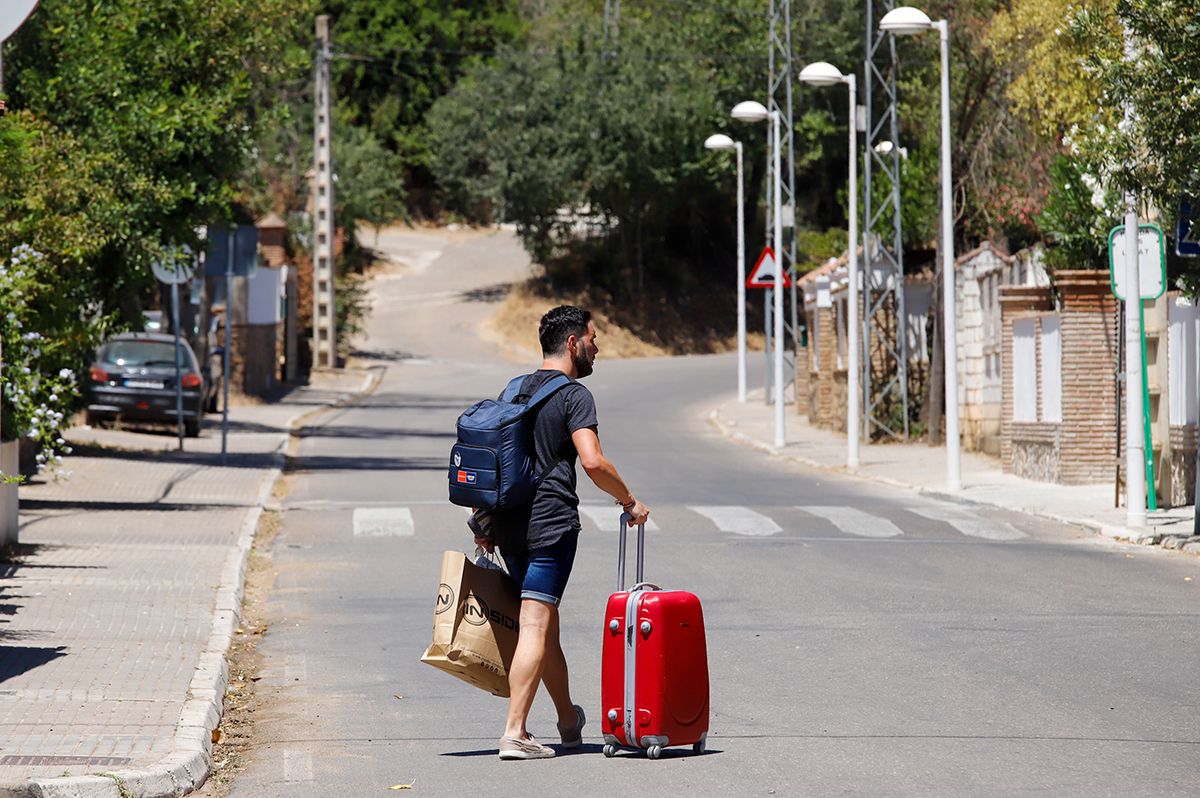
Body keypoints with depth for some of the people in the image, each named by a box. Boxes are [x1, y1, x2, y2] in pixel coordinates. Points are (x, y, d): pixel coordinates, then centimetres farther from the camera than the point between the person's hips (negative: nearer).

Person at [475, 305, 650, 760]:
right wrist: (629, 502, -6)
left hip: (509, 522, 8)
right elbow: (592, 461, -19)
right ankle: (514, 732, -15)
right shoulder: (573, 396, -8)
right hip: (551, 523, -8)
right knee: (535, 627, -9)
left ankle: (569, 720, 31)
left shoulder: (515, 391, 16)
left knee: (544, 622, 18)